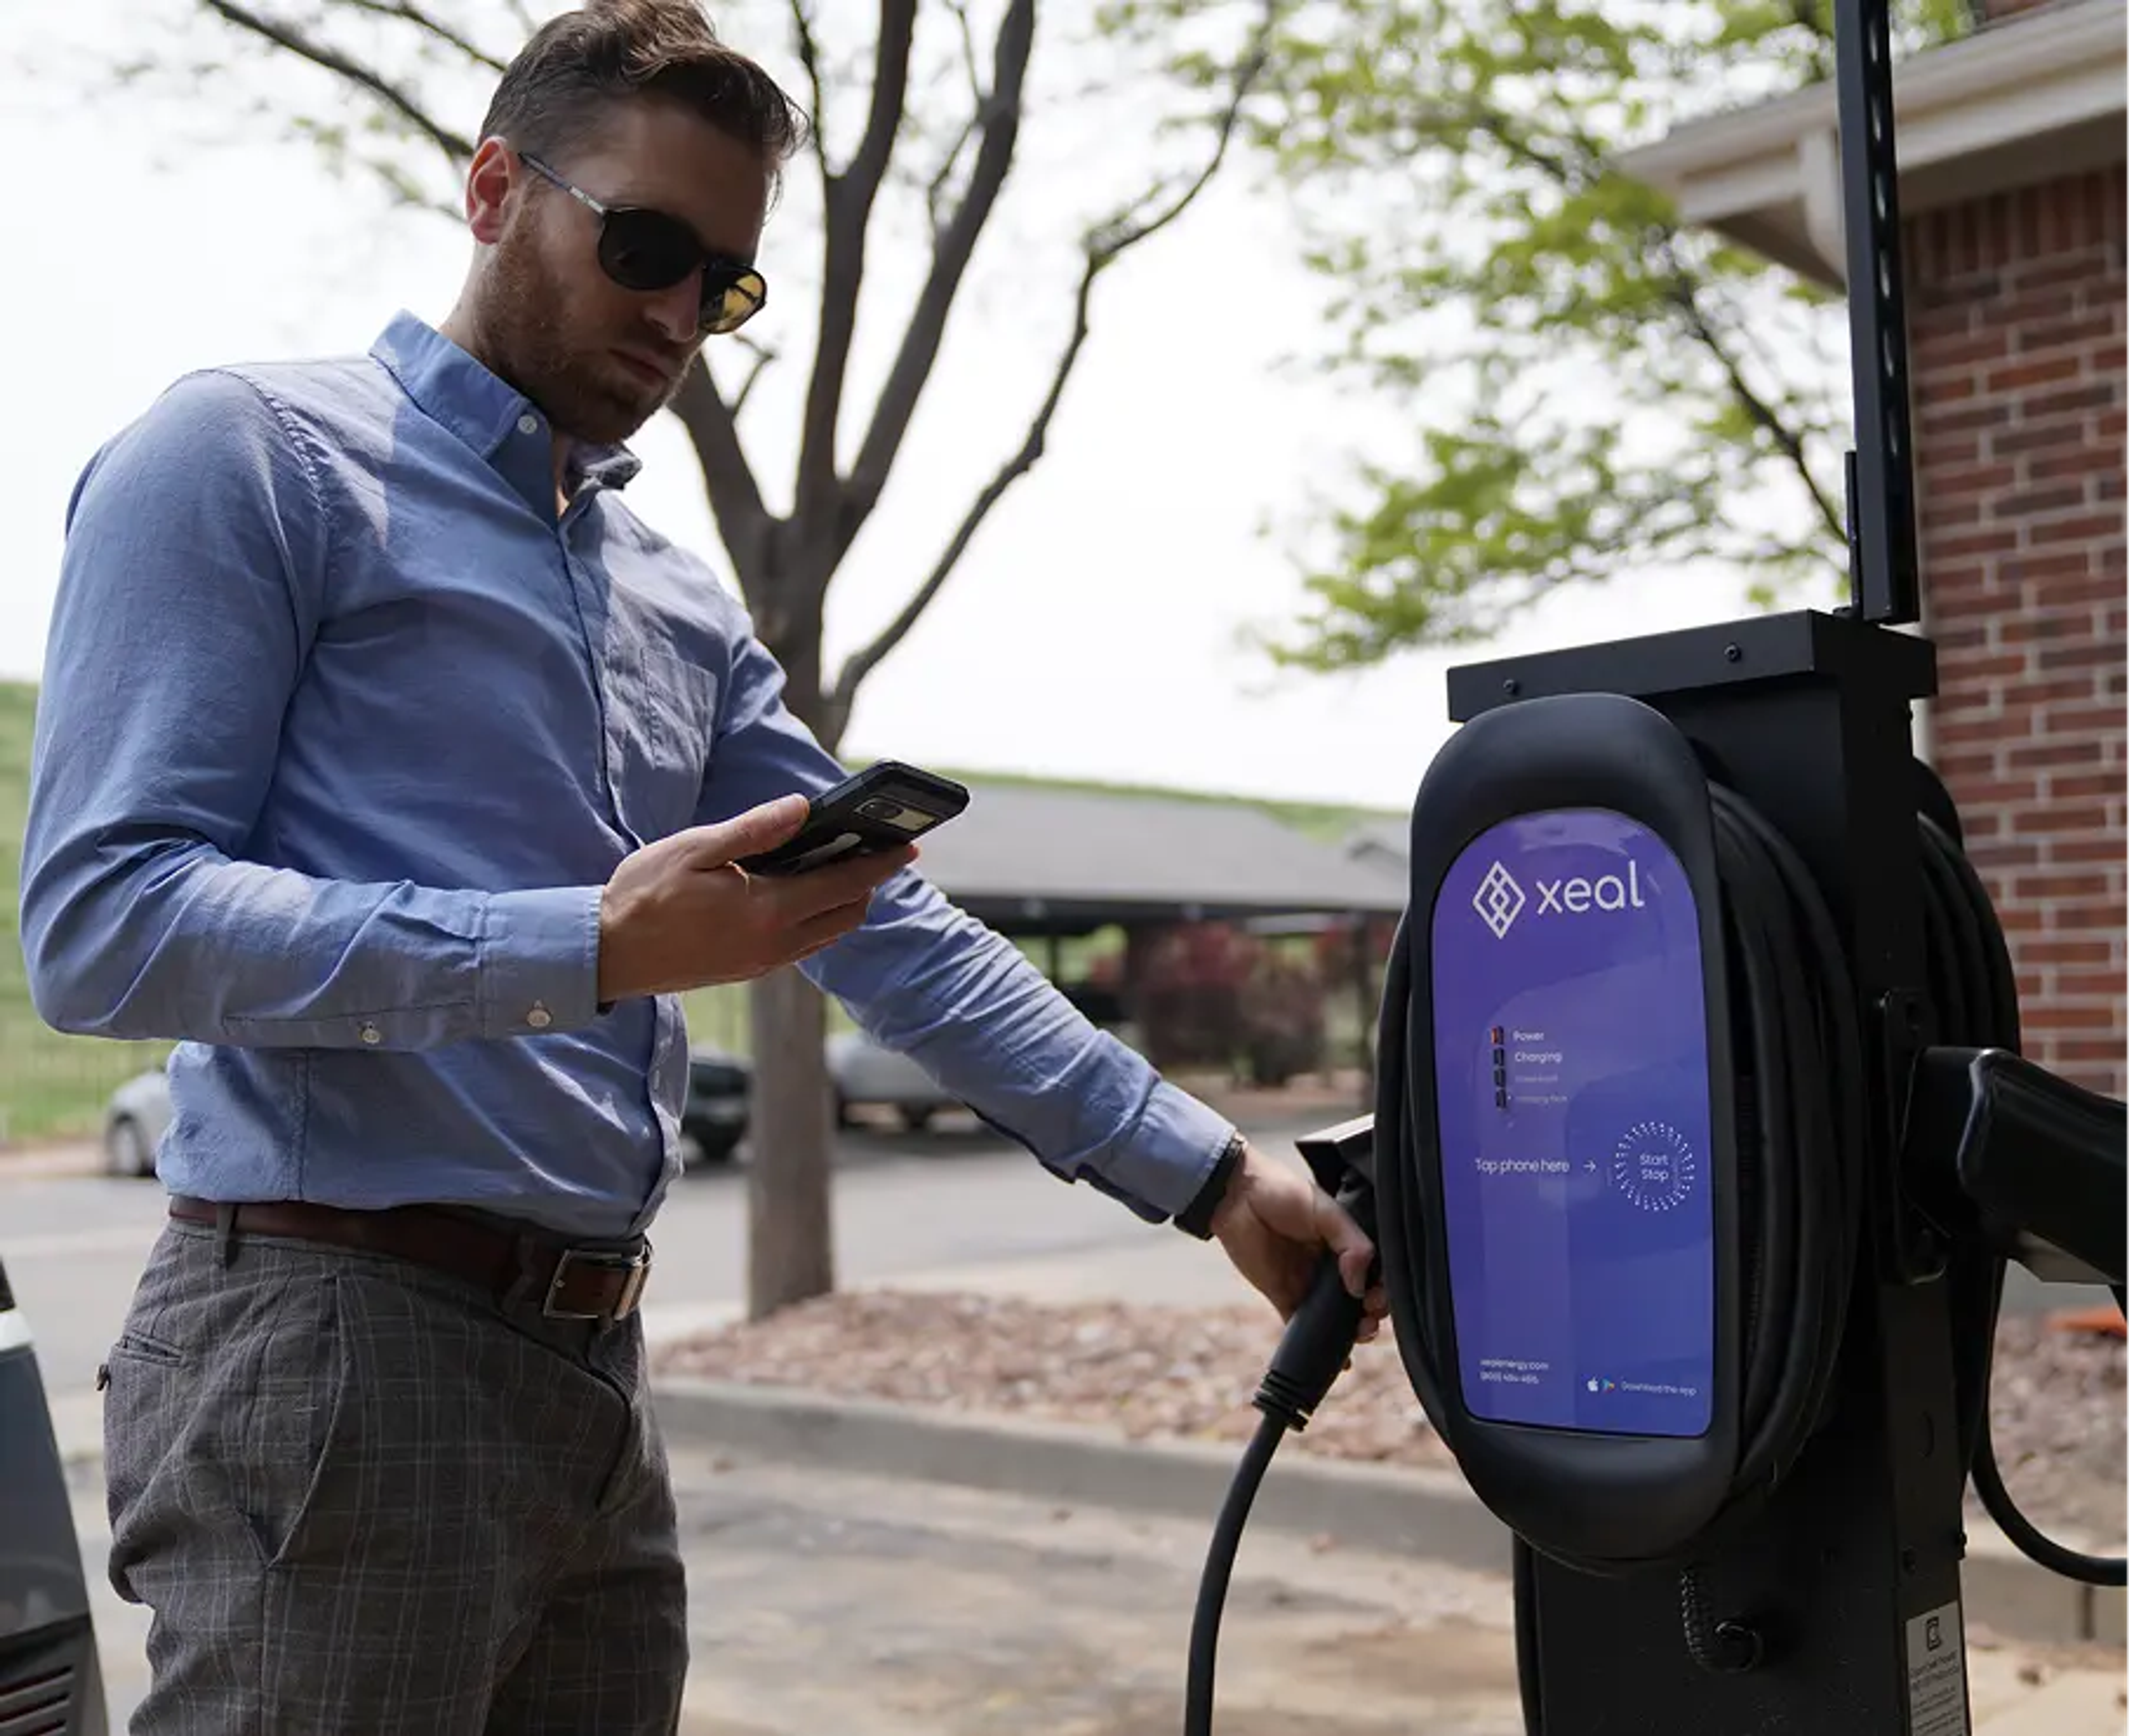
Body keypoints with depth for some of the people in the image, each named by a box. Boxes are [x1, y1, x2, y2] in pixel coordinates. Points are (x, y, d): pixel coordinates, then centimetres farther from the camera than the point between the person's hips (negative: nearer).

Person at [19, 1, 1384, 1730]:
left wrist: (1209, 1174, 7)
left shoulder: (683, 606, 16)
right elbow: (105, 919, -15)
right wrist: (593, 950, -24)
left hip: (598, 1371, 7)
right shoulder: (250, 458, -5)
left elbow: (889, 930, 13)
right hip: (336, 1342, -7)